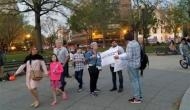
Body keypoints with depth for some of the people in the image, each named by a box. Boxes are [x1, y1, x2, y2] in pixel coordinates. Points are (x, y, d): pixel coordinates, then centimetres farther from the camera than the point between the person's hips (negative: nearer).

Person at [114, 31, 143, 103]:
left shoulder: (129, 45, -18)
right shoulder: (137, 43, 9)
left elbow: (129, 57, -23)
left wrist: (119, 57, -16)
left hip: (131, 65, -9)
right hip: (137, 64, 9)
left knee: (134, 81, -1)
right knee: (137, 80, 16)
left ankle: (137, 98, 8)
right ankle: (139, 96, 27)